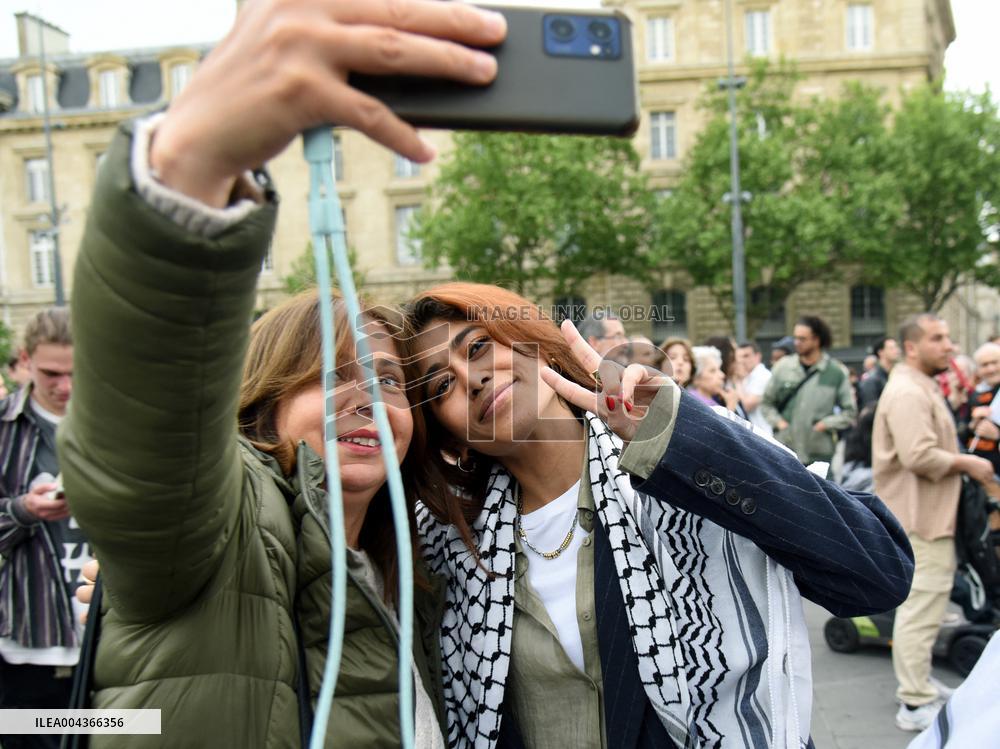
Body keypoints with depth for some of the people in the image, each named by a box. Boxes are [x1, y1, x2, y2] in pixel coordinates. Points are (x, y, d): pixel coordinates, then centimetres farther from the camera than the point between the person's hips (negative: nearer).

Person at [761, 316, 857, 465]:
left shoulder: (836, 372, -1)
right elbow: (766, 402, 12)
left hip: (819, 454, -1)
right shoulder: (783, 367, 2)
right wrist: (778, 421, -3)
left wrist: (826, 423, -8)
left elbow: (850, 411, 4)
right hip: (784, 452, 1)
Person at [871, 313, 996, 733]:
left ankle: (918, 685, 33)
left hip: (929, 515, 12)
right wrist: (967, 464, -16)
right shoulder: (908, 392, -19)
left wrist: (961, 462, 12)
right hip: (920, 518, -12)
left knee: (922, 604, 20)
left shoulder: (920, 387, 17)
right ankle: (916, 705, 3)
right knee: (922, 608, -5)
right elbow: (920, 456, -29)